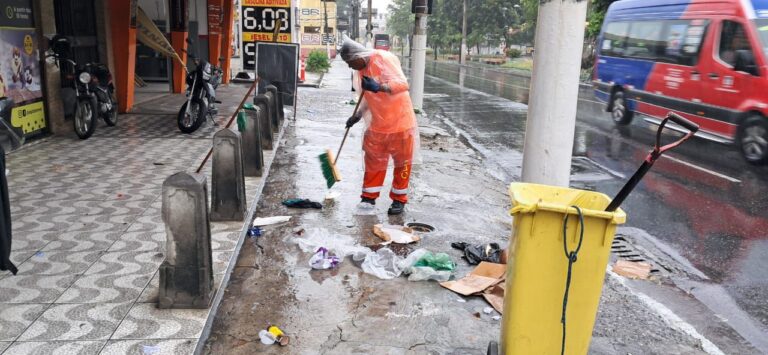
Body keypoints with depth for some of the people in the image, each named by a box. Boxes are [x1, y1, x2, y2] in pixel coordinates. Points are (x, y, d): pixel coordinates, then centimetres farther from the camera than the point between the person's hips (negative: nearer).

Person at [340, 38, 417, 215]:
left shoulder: (383, 59, -18)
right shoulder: (362, 69, 7)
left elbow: (402, 84, -29)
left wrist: (378, 87, -43)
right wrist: (358, 115, 10)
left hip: (399, 122, -7)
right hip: (377, 124, 7)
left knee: (402, 162, 5)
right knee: (374, 161, 10)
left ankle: (399, 199, 18)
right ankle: (369, 197, 21)